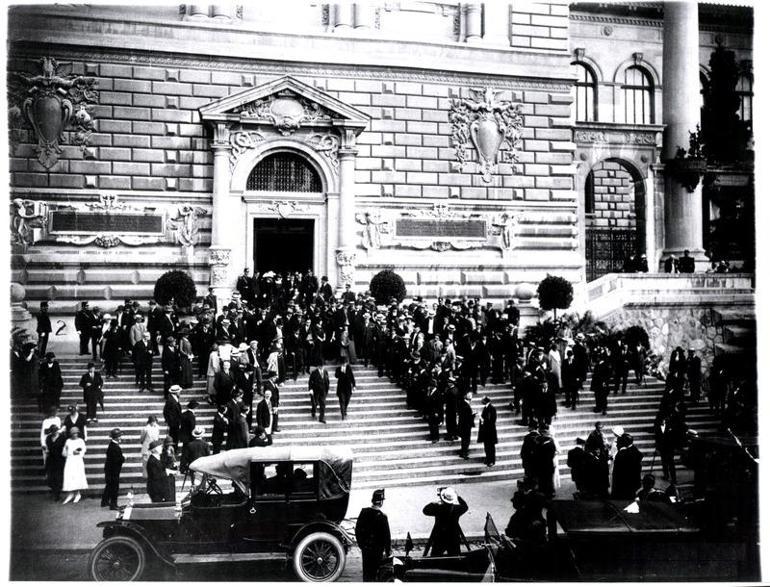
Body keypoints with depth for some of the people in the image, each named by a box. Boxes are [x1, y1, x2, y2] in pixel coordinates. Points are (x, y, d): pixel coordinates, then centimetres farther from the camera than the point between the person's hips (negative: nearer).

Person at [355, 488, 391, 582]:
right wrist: (387, 551, -3)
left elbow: (357, 529, 6)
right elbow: (386, 535, -13)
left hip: (365, 547, 5)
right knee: (375, 572, 4)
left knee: (366, 571, 14)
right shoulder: (382, 516, -17)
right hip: (377, 549, -5)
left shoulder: (363, 512, -2)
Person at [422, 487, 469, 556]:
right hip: (454, 541, 2)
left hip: (439, 540, -2)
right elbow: (465, 506, 13)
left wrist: (434, 503, 4)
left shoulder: (438, 508, -18)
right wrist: (458, 497, 15)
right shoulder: (457, 509, -10)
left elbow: (425, 510, -3)